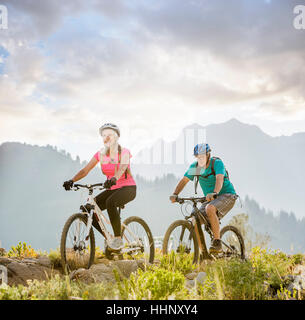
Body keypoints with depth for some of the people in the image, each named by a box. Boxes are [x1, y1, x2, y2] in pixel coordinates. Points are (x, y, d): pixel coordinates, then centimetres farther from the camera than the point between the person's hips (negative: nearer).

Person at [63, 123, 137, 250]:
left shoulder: (124, 152, -11)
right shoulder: (100, 154, 2)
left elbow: (122, 168, -32)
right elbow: (85, 170, -7)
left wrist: (114, 179, -53)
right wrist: (72, 180, -25)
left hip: (128, 188, -6)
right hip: (112, 189, 6)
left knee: (110, 202, -36)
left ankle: (118, 239, -22)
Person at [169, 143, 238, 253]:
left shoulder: (217, 163, -16)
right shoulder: (194, 166, -1)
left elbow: (219, 178, -33)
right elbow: (184, 180, -5)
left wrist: (214, 193, -52)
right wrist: (175, 194, -22)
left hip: (227, 195, -6)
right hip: (210, 199, 6)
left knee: (210, 209, -36)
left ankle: (217, 242, -27)